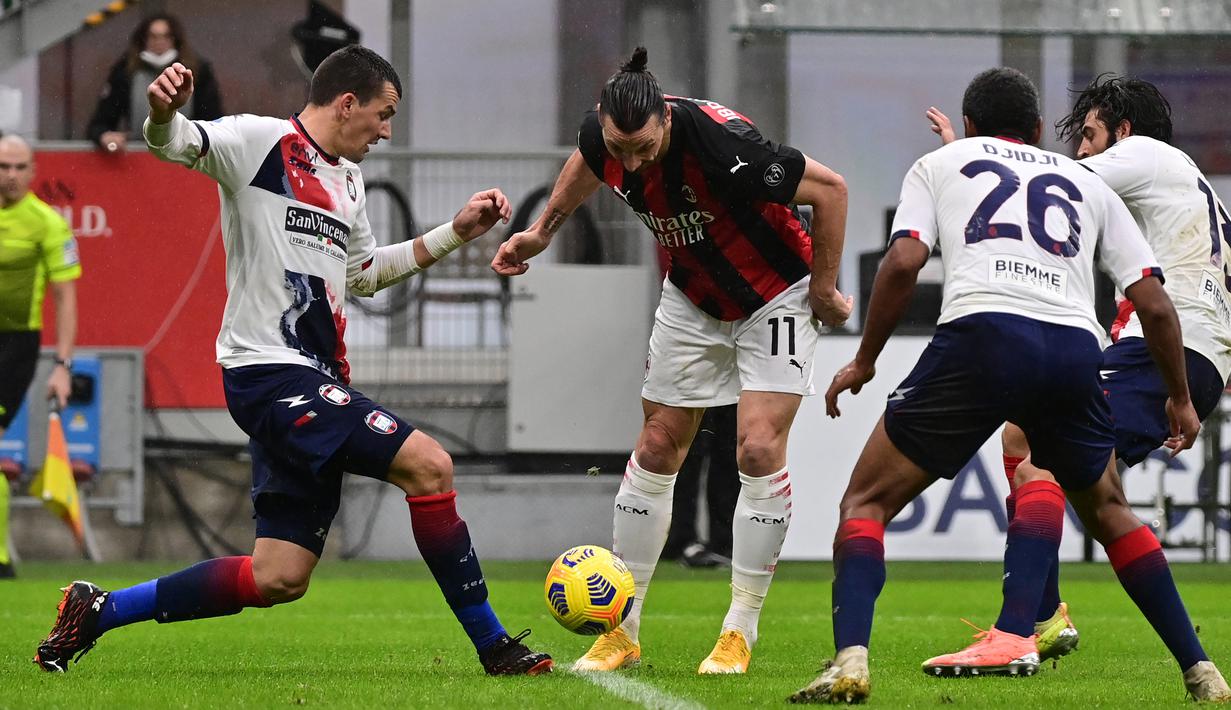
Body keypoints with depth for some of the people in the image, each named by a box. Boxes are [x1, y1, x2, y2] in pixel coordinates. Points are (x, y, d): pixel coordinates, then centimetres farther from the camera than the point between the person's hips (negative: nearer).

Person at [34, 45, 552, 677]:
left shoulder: (347, 183, 21)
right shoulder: (264, 141, -6)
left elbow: (364, 274, 34)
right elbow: (175, 143, -20)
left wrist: (455, 233, 28)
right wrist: (165, 110, -44)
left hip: (314, 385, 10)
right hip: (270, 371, -10)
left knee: (279, 579, 5)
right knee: (427, 464, -19)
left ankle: (95, 612, 17)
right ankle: (494, 647, -11)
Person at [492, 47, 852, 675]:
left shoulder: (721, 144, -37)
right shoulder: (602, 137, -20)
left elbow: (829, 188, -25)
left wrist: (824, 289, -17)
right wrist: (542, 231, 10)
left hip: (776, 295, -6)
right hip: (692, 300, 6)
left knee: (759, 450, -15)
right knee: (657, 450, 5)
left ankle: (740, 634, -3)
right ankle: (623, 631, 13)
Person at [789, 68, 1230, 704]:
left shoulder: (940, 163, 23)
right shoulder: (1086, 183, 30)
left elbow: (904, 262, 5)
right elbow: (1154, 304, 22)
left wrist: (863, 360, 15)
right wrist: (1180, 400, 33)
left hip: (982, 334, -3)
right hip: (1076, 349, 3)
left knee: (866, 502, 8)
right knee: (1107, 511, 28)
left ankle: (850, 659, -15)